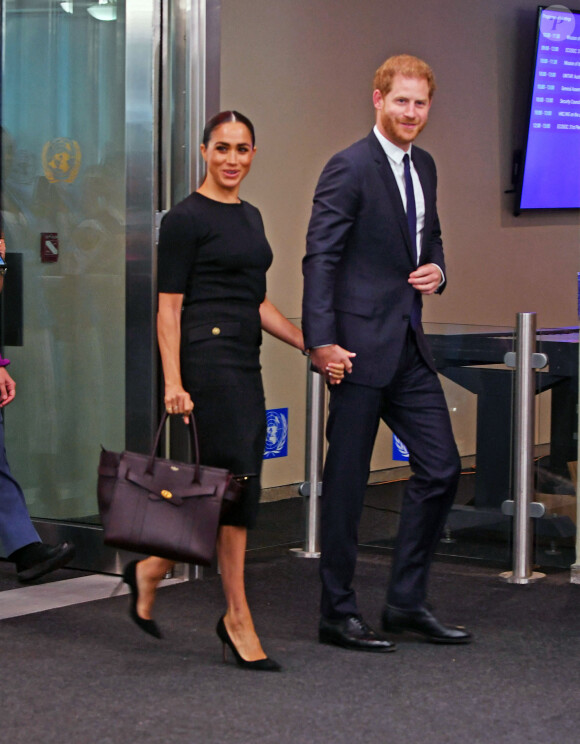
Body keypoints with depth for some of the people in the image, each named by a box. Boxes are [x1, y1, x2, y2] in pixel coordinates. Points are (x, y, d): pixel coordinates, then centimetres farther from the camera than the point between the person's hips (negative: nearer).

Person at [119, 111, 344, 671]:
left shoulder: (250, 216, 17)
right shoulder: (187, 218, -7)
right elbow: (169, 307, -11)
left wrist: (313, 347, 14)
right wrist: (173, 382, -18)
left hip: (244, 366, 9)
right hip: (209, 359, -8)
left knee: (233, 488, 8)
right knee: (236, 482, -8)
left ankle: (151, 570, 25)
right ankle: (237, 618, 1)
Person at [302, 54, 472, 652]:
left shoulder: (423, 167, 14)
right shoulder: (349, 168, -11)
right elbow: (320, 258, -14)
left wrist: (436, 270, 4)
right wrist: (322, 341, -21)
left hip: (409, 347, 8)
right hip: (361, 348, -8)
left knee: (440, 468, 7)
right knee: (346, 481, 1)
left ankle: (406, 602, 18)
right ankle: (337, 614, 11)